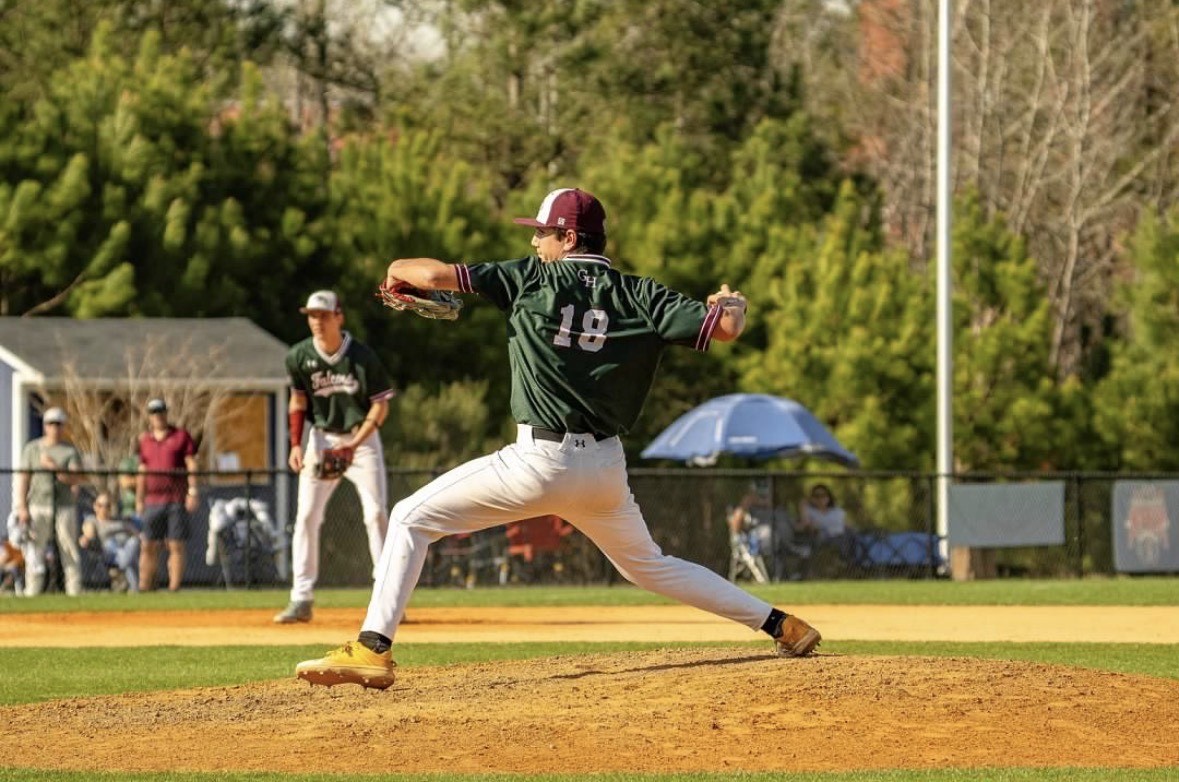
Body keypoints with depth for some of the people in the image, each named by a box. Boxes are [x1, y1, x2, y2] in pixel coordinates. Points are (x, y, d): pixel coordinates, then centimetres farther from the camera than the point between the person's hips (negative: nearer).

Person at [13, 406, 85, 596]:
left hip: (65, 508, 0)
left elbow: (76, 479, -6)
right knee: (34, 553, -5)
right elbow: (23, 479, 4)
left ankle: (75, 593, 4)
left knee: (70, 551, 0)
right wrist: (22, 507, -5)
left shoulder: (70, 450, 5)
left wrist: (54, 468, -19)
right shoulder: (32, 449, 7)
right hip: (38, 507, 0)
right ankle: (32, 594, -3)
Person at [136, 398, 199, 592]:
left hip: (177, 501, -3)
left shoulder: (181, 435, 5)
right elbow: (142, 471, 17)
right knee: (149, 547, 0)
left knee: (176, 546, -4)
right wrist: (139, 499, 13)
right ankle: (144, 587, 1)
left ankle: (174, 588, -4)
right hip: (153, 501, 3)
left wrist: (193, 491, -9)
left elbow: (191, 464, 0)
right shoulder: (145, 440, 14)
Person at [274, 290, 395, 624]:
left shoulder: (362, 357, -16)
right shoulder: (299, 357, -7)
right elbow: (298, 402, 6)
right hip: (321, 438, 3)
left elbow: (380, 406, -10)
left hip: (362, 437, -3)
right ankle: (301, 599, -3)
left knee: (375, 514, -8)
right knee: (306, 516, -5)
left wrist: (355, 443, -21)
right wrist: (296, 444, -6)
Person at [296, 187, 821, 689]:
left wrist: (398, 271, 19)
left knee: (413, 518, 5)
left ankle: (373, 649, -8)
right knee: (648, 565, 26)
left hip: (540, 461, -5)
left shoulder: (533, 279, -3)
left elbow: (437, 275, -4)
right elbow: (724, 327, -4)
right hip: (606, 465, 5)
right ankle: (779, 624, 21)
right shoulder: (640, 297, 3)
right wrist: (731, 302, 20)